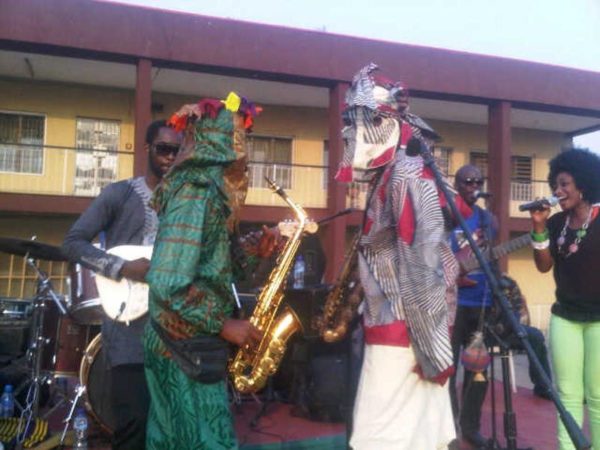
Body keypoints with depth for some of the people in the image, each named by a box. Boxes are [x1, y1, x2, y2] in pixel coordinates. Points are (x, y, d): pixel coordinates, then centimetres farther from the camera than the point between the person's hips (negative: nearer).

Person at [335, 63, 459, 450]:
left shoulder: (406, 174, -15)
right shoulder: (389, 175, 15)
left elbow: (425, 267, -21)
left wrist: (434, 347, -20)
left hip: (402, 335, -9)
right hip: (401, 331, 9)